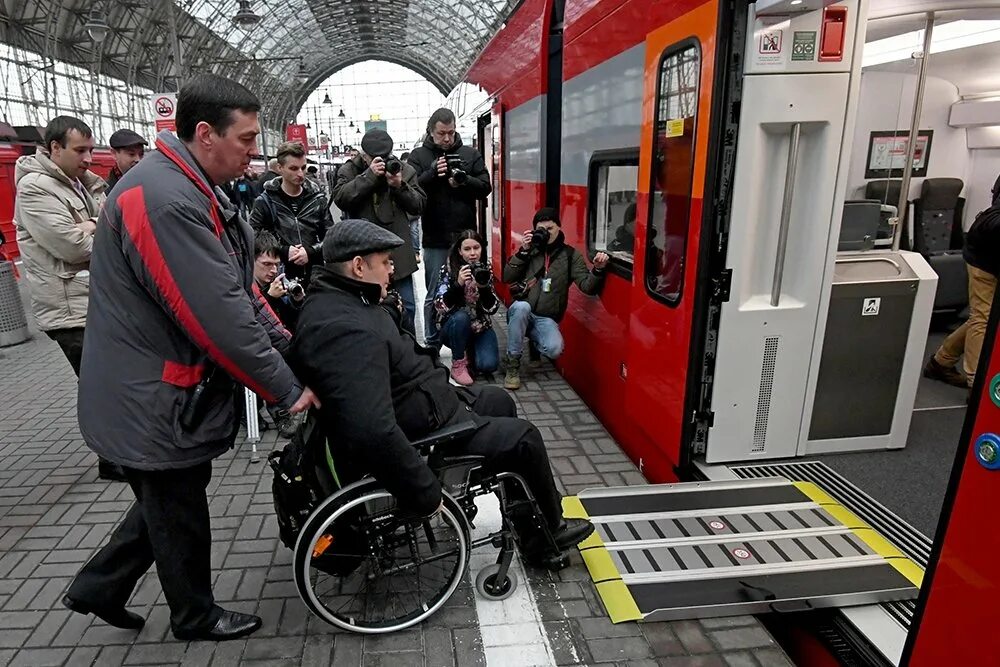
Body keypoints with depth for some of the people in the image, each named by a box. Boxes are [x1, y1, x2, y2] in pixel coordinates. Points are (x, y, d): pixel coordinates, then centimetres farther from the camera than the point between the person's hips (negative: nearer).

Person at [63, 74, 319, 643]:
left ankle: (100, 587, 44)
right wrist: (287, 389, -21)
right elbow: (219, 318, -30)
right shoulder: (164, 200, -27)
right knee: (180, 514, 12)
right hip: (156, 405, -10)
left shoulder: (185, 189, 8)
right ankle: (197, 616, 35)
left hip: (158, 394, 10)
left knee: (170, 503, 25)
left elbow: (230, 290, 11)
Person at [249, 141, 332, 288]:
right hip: (280, 278, -2)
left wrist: (311, 252, -11)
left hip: (315, 276, 3)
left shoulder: (317, 198, 6)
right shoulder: (265, 202, -2)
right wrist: (283, 252, -16)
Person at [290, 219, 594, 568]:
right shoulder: (346, 331, -32)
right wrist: (427, 494, -29)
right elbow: (373, 432, -40)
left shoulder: (334, 298, 3)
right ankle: (545, 536, 24)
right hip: (421, 433, -11)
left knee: (500, 401, 22)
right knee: (524, 439, -1)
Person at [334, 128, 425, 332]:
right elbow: (340, 198, -14)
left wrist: (400, 186, -13)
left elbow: (419, 205, 4)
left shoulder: (405, 170, 7)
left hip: (398, 252, 2)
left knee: (407, 307, 8)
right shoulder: (348, 170, 3)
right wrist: (369, 175, -20)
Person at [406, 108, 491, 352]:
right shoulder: (418, 156, 3)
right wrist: (432, 173, -22)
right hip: (435, 239, -1)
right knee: (434, 296, 7)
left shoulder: (470, 154, 7)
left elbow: (485, 187, 1)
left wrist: (463, 182, -17)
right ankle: (432, 345, 19)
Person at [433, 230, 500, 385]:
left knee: (488, 365, -22)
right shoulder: (447, 269, -11)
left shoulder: (486, 269, -3)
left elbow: (492, 308, -10)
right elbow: (440, 306, -21)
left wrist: (484, 287, -27)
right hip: (453, 327, -2)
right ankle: (458, 364, -14)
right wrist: (458, 284, -33)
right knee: (461, 316, -36)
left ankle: (472, 349, 14)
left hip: (481, 327, 2)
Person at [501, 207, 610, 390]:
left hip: (547, 318, -1)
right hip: (521, 313, 1)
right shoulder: (529, 249, 5)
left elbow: (587, 287, -7)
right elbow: (507, 278, -4)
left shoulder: (570, 255, 2)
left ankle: (534, 340, 10)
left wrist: (598, 270, -27)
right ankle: (513, 366, -19)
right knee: (521, 306, -35)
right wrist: (523, 251, -13)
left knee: (555, 349, -30)